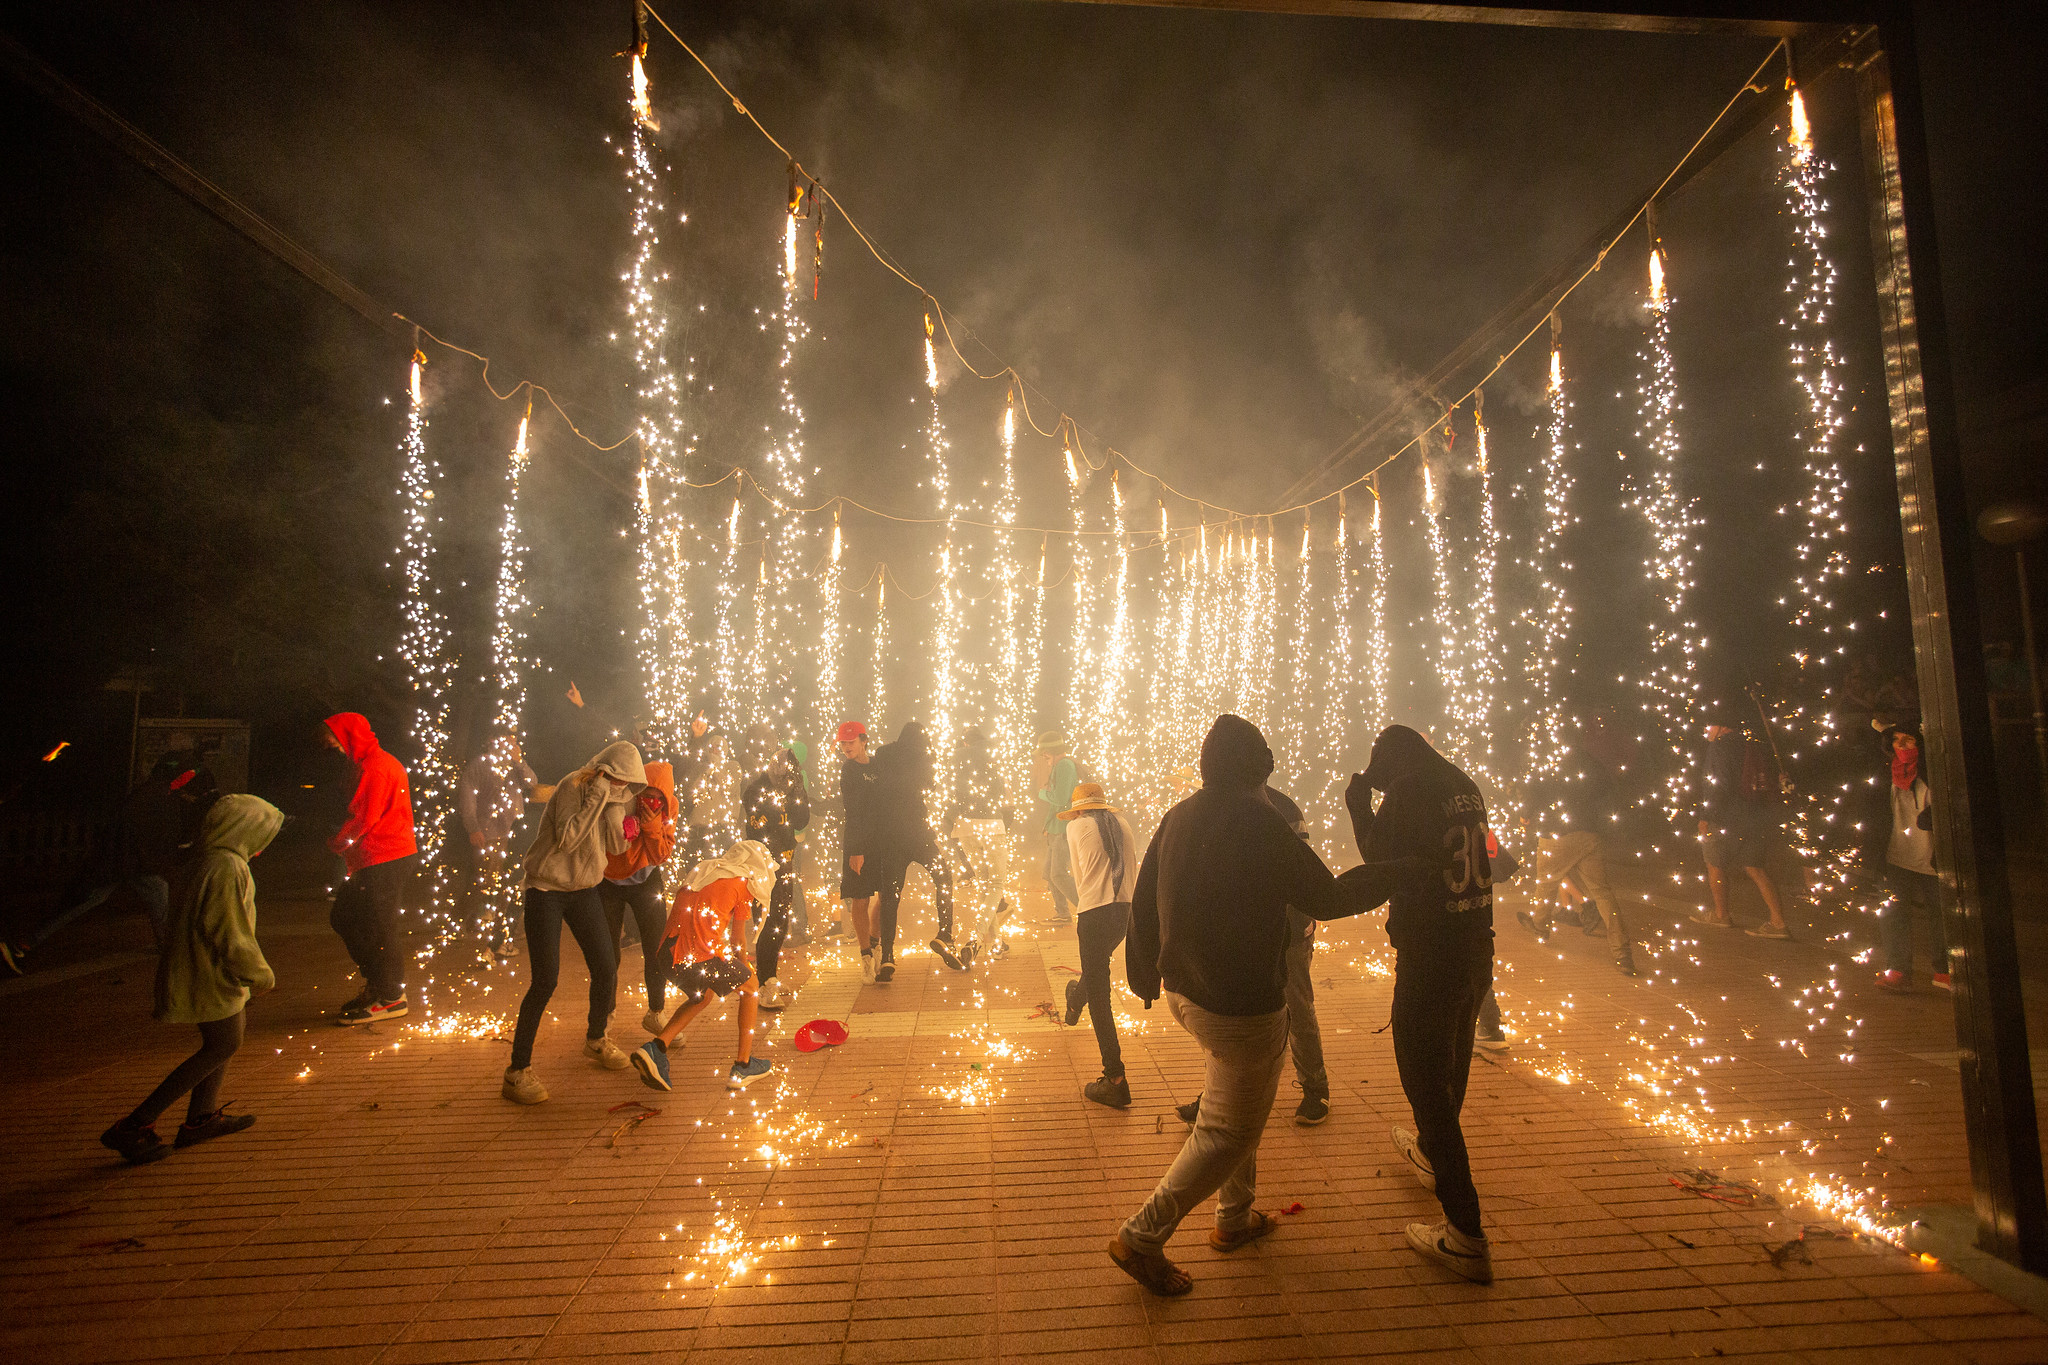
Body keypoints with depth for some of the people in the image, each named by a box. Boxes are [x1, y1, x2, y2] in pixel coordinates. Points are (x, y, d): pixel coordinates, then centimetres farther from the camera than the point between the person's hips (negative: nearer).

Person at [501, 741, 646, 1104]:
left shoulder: (612, 796, 3)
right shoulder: (573, 786, -18)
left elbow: (616, 846, -4)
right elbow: (567, 839, -28)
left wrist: (615, 806, -15)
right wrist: (598, 797, -30)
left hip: (584, 890, 7)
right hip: (546, 890, -7)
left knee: (606, 968, 7)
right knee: (545, 980, -10)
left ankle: (596, 1040, 32)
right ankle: (518, 1071, 3)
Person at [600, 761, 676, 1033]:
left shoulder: (667, 808, -16)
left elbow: (661, 855, -15)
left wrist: (651, 824, -31)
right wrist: (621, 830, -40)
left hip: (646, 881, 2)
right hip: (609, 881, -2)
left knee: (657, 949, 1)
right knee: (608, 953, 3)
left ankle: (654, 1015, 18)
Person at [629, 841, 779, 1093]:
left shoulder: (701, 873, 23)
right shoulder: (742, 883, 5)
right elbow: (738, 940, 13)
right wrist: (744, 966, 33)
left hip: (666, 955, 7)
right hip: (701, 957, -7)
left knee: (701, 996, 33)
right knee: (751, 987, 19)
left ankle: (656, 1047, 14)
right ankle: (743, 1067, 19)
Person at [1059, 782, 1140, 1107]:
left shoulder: (1076, 826, 3)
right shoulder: (1123, 823, 14)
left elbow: (1079, 876, 10)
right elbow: (1132, 870, 16)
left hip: (1097, 912, -6)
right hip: (1128, 909, 6)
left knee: (1099, 995, 1)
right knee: (1098, 966, 32)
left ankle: (1115, 1080, 1)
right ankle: (1075, 1004, 61)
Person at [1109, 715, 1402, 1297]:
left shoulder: (1178, 817, 1)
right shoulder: (1258, 821, -20)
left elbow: (1142, 901, 7)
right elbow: (1324, 899, -11)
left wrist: (1144, 977, 19)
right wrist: (1389, 873, 5)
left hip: (1184, 990, 8)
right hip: (1241, 1005, -8)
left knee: (1242, 1108, 27)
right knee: (1226, 1133, 8)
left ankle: (1235, 1219, 40)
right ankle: (1142, 1237, 12)